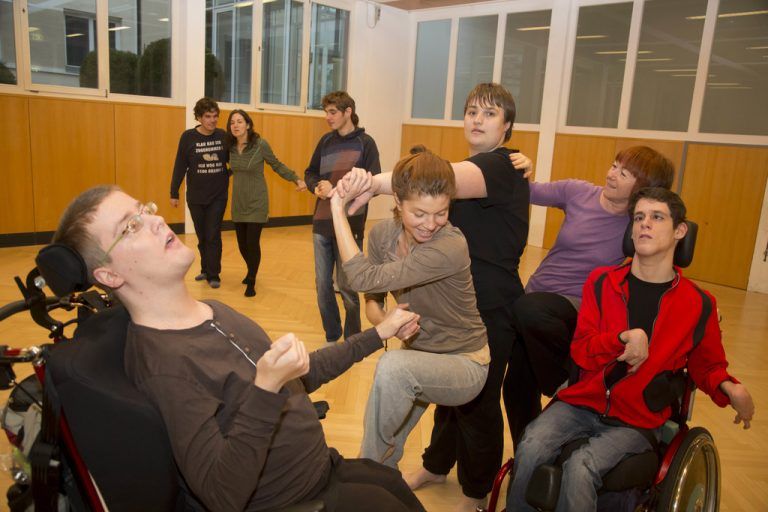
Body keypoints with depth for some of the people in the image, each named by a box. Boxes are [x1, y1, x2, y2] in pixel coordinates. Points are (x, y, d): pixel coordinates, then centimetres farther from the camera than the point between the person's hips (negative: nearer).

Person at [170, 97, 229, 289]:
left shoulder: (223, 136, -5)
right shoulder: (188, 137, -8)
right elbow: (180, 167, -5)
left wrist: (228, 176, -7)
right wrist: (174, 193, -4)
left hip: (218, 196, -1)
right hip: (195, 197, 1)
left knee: (213, 236, -1)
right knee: (202, 237, 13)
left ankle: (213, 274, 8)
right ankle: (206, 269, 29)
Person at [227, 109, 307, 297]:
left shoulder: (260, 144, -15)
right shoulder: (231, 146, -2)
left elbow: (277, 165, -4)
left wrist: (297, 180, -12)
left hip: (256, 203, -4)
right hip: (238, 203, 4)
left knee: (252, 243, -6)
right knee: (242, 243, 11)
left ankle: (251, 282, 14)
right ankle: (251, 271, 39)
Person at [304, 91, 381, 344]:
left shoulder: (365, 143, -5)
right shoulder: (326, 141, 9)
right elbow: (310, 173, 16)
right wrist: (317, 187, -6)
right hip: (321, 224, 5)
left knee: (347, 287, 3)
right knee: (322, 286, 11)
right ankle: (331, 338, 28)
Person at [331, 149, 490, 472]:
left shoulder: (451, 247, -31)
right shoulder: (383, 234, -10)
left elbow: (363, 279, -34)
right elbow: (372, 299, -2)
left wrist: (338, 208, -29)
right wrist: (381, 319, -27)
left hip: (463, 365, -6)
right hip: (418, 355, 6)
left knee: (393, 366, -34)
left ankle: (368, 466, -11)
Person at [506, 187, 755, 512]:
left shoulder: (698, 304, -1)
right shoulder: (602, 282, 1)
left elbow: (706, 366, 13)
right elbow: (580, 352, -1)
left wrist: (730, 388, -10)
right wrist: (625, 337, -19)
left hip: (637, 421, -1)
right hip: (582, 403, 2)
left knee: (580, 468, -28)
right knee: (530, 449, -25)